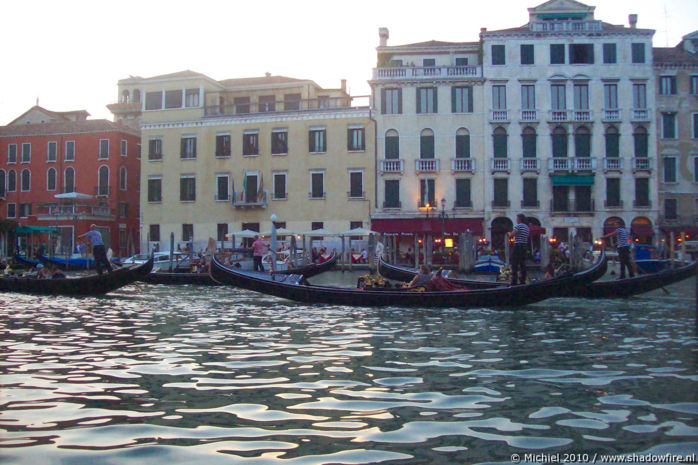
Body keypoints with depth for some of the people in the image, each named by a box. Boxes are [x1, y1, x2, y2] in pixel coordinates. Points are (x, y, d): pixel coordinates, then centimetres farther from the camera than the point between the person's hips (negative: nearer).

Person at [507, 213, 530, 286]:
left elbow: (511, 235, -18)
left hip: (518, 246, -8)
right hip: (525, 246, 8)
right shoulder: (527, 227, 17)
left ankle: (514, 281, -11)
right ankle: (523, 281, 11)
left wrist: (509, 234, 4)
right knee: (522, 264, 11)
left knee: (514, 264, -7)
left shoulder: (518, 226, -10)